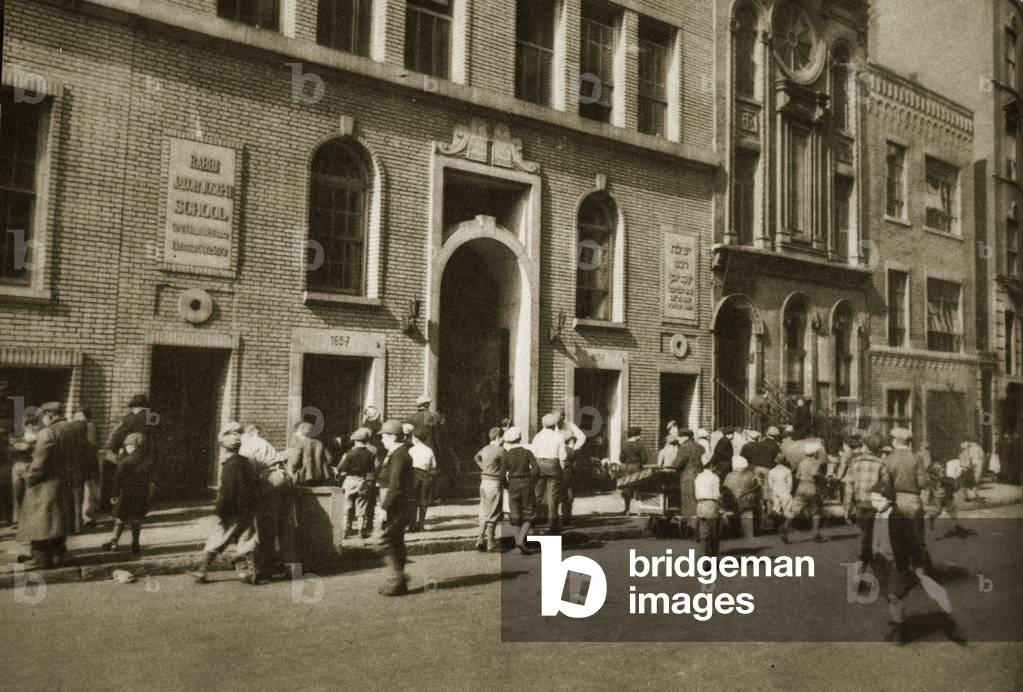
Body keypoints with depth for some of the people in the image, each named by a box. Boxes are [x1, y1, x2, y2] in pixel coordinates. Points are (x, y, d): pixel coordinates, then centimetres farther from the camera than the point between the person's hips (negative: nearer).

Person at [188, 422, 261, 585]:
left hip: (232, 512, -7)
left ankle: (202, 571, 14)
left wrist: (219, 512, -14)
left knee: (214, 542, 5)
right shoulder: (247, 463, 10)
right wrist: (253, 507, 21)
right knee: (246, 542, 9)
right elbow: (256, 487, 15)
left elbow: (227, 492, -20)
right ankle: (251, 574, 6)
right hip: (248, 511, 7)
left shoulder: (230, 465, -15)